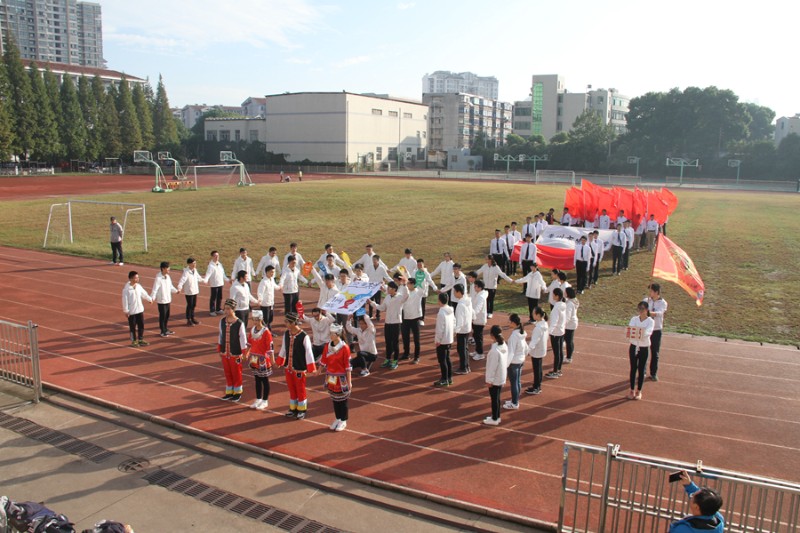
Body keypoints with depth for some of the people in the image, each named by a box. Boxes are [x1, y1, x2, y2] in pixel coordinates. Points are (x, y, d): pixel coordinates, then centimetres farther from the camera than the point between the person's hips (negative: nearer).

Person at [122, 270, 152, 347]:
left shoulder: (138, 286, 1)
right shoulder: (126, 289, -16)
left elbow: (144, 293, 20)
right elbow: (125, 300, -14)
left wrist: (149, 299, 34)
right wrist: (126, 311, -13)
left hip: (140, 310, 6)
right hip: (131, 311, -6)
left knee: (141, 325, 10)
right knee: (133, 327, 5)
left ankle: (141, 340, 23)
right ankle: (133, 341, 17)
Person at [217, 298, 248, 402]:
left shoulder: (239, 323, -17)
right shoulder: (222, 321, -1)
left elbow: (243, 339, -11)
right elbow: (221, 336, 9)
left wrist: (243, 354, -10)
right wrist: (219, 349, 12)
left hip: (235, 354, -4)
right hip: (225, 353, 5)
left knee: (236, 374, 10)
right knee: (227, 373, 14)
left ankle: (237, 393, 25)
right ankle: (229, 392, 29)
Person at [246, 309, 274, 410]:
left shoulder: (266, 332, -17)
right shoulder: (252, 330, 3)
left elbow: (270, 347, -17)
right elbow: (249, 343, 15)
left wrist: (272, 359, -16)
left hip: (263, 360, -6)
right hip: (254, 359, 6)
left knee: (265, 380, 6)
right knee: (257, 380, 16)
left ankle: (265, 401, 16)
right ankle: (258, 400, 27)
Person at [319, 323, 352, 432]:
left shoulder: (344, 348, -17)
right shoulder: (327, 346, 0)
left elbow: (348, 366, -15)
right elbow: (324, 361, 8)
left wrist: (349, 382, -13)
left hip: (341, 379, -5)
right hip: (331, 378, 5)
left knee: (342, 400, 8)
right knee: (334, 400, 16)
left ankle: (343, 421, 22)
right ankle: (337, 419, 31)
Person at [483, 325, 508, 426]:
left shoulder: (494, 350, -27)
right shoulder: (504, 346, -2)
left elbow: (492, 366, -22)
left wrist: (489, 380, -12)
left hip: (494, 379, -8)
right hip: (502, 377, 8)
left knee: (494, 398, 7)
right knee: (497, 397, 20)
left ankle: (494, 419, 18)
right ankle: (497, 416, 32)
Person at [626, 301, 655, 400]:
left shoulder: (650, 321, -8)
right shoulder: (634, 319, -1)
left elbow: (648, 331, -26)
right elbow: (630, 328, -16)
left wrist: (642, 333, -48)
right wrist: (630, 334, -40)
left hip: (644, 348, -2)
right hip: (633, 347, 2)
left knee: (641, 370, 6)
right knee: (633, 369, 8)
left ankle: (639, 391, 20)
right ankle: (632, 390, 19)